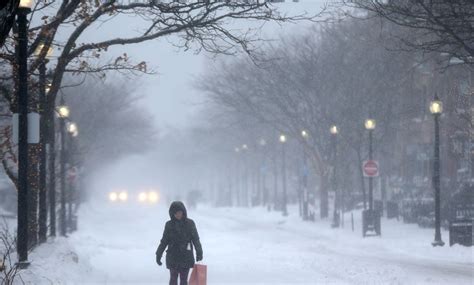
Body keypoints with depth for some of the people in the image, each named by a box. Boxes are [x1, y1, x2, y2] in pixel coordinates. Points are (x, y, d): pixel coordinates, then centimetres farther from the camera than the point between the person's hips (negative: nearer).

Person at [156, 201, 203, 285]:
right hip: (173, 256, 0)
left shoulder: (190, 223, 1)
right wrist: (159, 254, 6)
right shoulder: (169, 225, 4)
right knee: (173, 278, -5)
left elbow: (195, 239, 1)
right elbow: (164, 241, 10)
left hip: (186, 256, 0)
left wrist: (199, 252, -12)